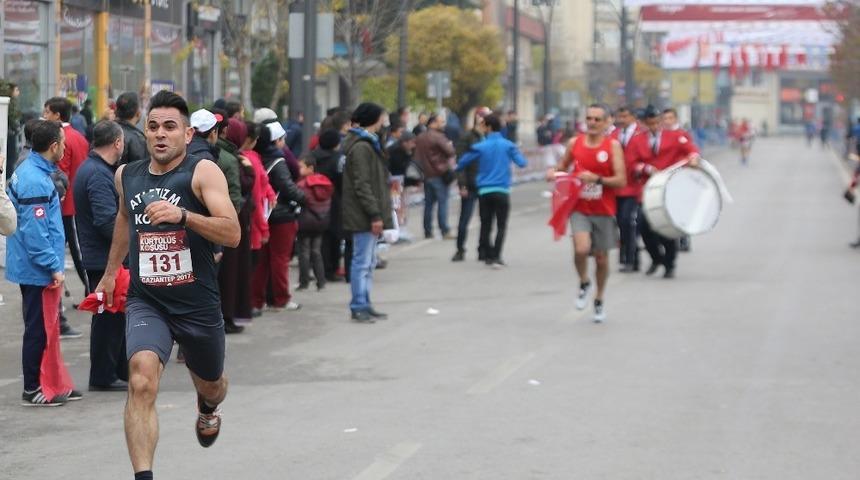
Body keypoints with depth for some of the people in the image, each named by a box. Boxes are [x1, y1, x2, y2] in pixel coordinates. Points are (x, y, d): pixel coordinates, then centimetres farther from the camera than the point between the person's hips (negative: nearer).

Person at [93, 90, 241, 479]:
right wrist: (110, 272, 34)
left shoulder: (203, 172, -11)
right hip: (145, 301, 1)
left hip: (197, 304, -1)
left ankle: (207, 410, 62)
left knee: (210, 384, 23)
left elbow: (232, 234, -22)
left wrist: (183, 215, -36)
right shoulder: (126, 176, 4)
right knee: (141, 381, -26)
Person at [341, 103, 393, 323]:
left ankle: (364, 305, 20)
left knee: (368, 262, 15)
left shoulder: (367, 143, 18)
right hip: (363, 215, -11)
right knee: (362, 261, -7)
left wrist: (377, 213, 18)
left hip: (367, 215, 11)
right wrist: (375, 214, -21)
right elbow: (362, 185, -20)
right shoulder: (361, 147, -15)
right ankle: (359, 307, -3)